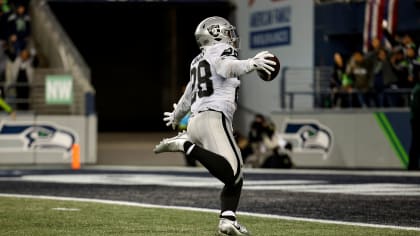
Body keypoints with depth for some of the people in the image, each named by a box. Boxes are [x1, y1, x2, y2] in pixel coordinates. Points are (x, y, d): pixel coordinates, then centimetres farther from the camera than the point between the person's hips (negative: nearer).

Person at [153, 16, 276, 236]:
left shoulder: (198, 61, 28)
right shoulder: (221, 52, 4)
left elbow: (189, 95, 42)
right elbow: (228, 67, -22)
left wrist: (176, 116, 59)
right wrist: (251, 64, -39)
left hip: (196, 120, 9)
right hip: (214, 118, -9)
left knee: (235, 177, 10)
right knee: (231, 172, -27)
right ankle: (186, 145, -26)